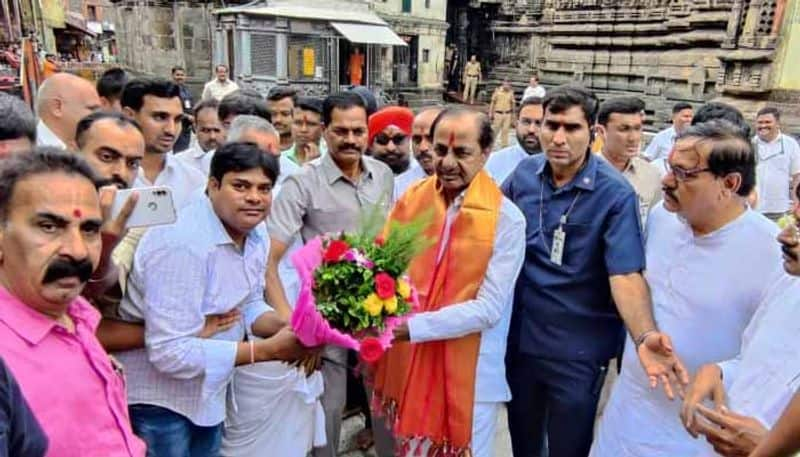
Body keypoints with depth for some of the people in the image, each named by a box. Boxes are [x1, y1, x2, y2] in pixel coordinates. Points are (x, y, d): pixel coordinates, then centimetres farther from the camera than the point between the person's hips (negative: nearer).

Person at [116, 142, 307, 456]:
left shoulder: (256, 235, -3)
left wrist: (285, 329, -13)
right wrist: (269, 349, -28)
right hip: (158, 400, -8)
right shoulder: (182, 243, -29)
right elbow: (171, 353, -30)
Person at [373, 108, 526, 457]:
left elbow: (489, 309, -16)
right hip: (407, 365, 3)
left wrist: (413, 326, -24)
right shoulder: (410, 200, -1)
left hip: (471, 376, -3)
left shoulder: (506, 219, -12)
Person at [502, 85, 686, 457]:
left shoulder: (615, 194, -17)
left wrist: (643, 336, -41)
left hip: (578, 348, -4)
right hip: (519, 335, 4)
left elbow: (626, 273, -24)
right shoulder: (523, 173, -4)